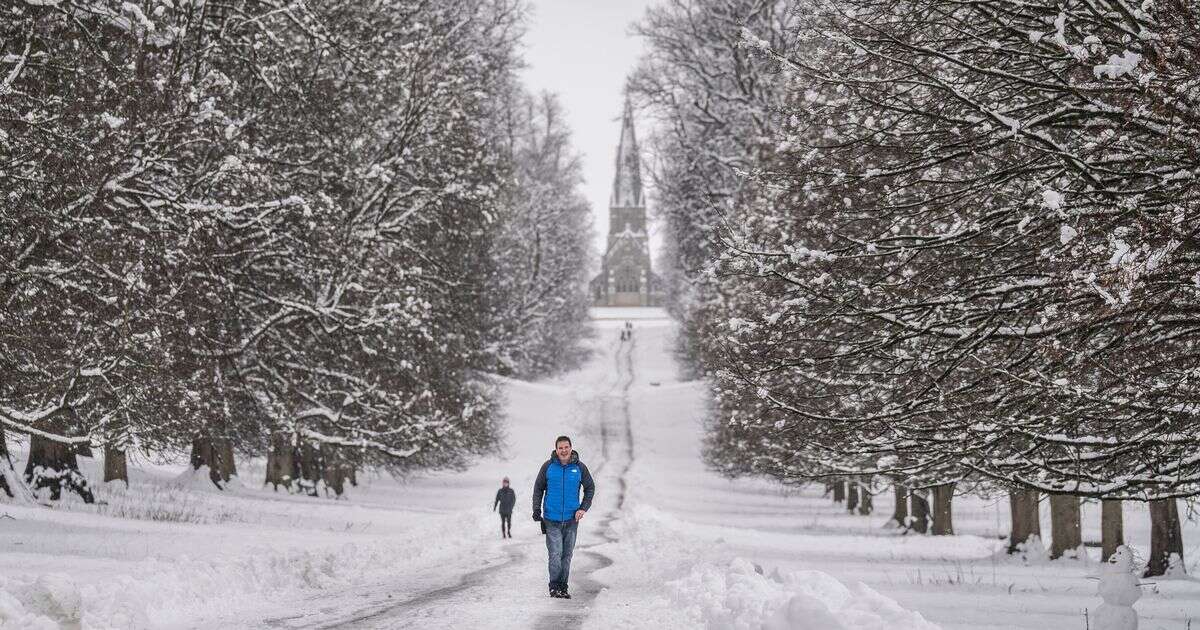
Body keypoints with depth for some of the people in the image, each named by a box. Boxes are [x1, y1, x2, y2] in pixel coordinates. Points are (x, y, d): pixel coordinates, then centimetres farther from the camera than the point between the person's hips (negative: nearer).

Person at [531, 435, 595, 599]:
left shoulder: (579, 467, 2)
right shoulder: (548, 466, -1)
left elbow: (590, 488, 14)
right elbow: (538, 488, 8)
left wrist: (583, 508, 2)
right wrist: (537, 509, -3)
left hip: (571, 520, 2)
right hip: (551, 519, -2)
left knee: (567, 555, 7)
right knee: (555, 554, -10)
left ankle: (563, 587, 15)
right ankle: (554, 586, 0)